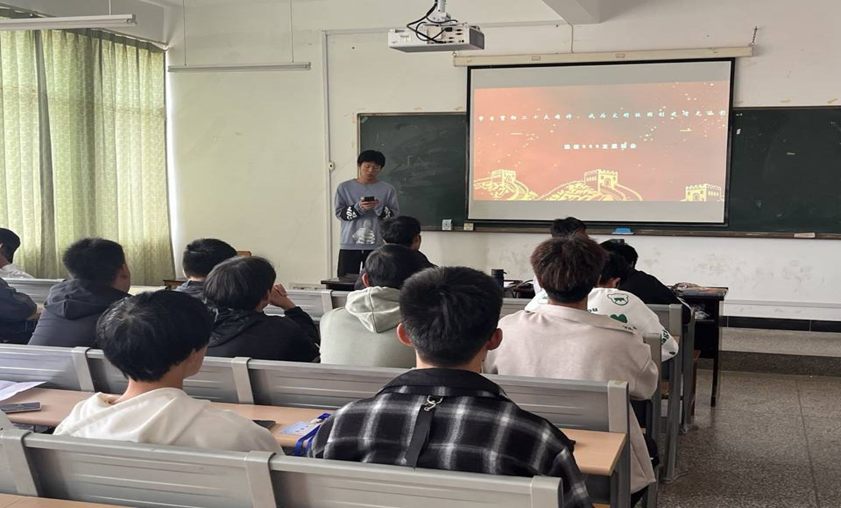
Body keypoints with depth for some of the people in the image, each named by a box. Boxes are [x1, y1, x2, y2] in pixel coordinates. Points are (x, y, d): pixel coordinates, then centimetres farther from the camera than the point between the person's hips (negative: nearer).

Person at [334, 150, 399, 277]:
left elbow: (395, 217, 0)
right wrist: (358, 208, -17)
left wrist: (379, 207, -19)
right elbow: (339, 213, -1)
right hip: (349, 245, 0)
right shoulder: (344, 188, 5)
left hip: (377, 246, 0)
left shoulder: (388, 190, 4)